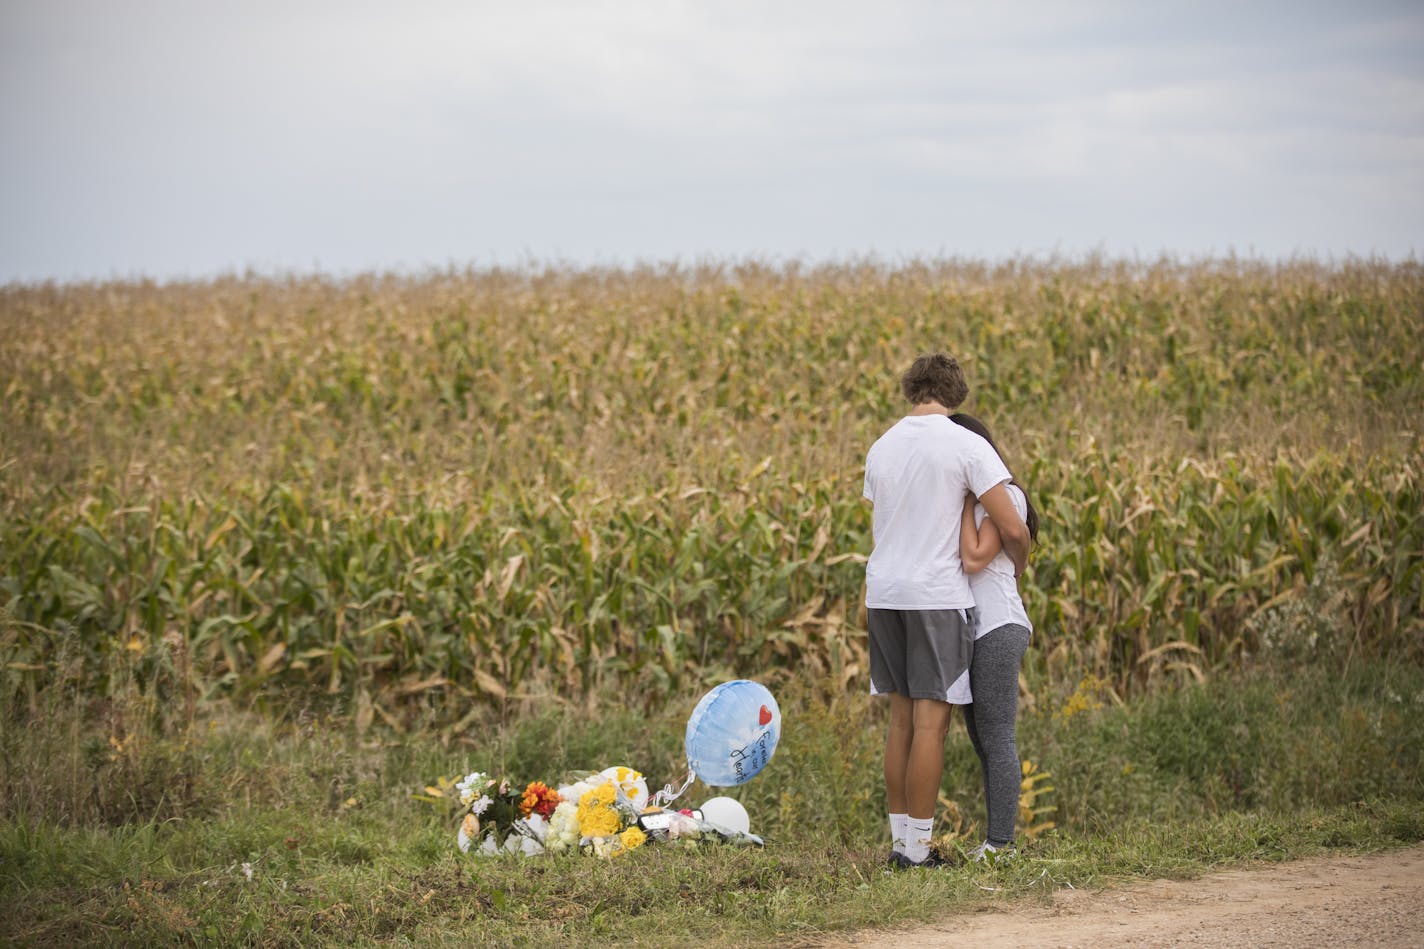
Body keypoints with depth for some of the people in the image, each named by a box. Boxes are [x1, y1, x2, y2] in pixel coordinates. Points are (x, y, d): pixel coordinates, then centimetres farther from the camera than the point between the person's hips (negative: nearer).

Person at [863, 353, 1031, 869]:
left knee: (901, 716, 12)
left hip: (883, 593, 6)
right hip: (938, 595, -6)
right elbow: (1012, 529, -10)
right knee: (931, 720, -2)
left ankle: (899, 837, 14)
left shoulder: (881, 448, 10)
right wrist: (1018, 567, 11)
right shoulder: (968, 446, -8)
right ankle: (917, 846, -2)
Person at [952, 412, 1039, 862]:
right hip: (971, 629, 9)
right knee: (982, 741, 8)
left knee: (997, 739, -9)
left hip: (998, 628, -9)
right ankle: (995, 843, 11)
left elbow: (974, 559, -16)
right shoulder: (971, 500, 19)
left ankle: (1000, 843, -9)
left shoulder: (1007, 496, -6)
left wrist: (967, 499, -10)